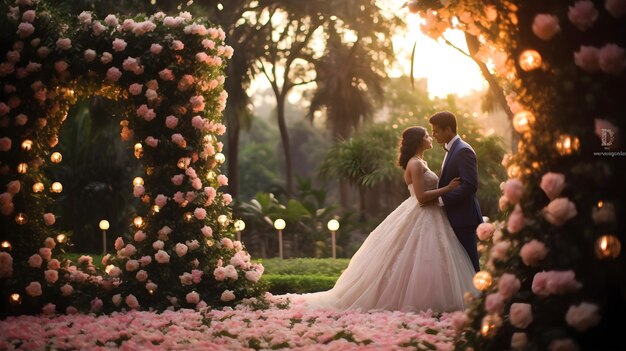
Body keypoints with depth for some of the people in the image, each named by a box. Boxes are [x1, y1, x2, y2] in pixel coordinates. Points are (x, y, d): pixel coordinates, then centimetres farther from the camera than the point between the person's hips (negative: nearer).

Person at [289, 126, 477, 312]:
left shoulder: (419, 163, 16)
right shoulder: (415, 164, -15)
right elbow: (421, 196, -22)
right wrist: (447, 188, -17)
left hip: (427, 218, 10)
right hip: (420, 219, -10)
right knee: (419, 262, -9)